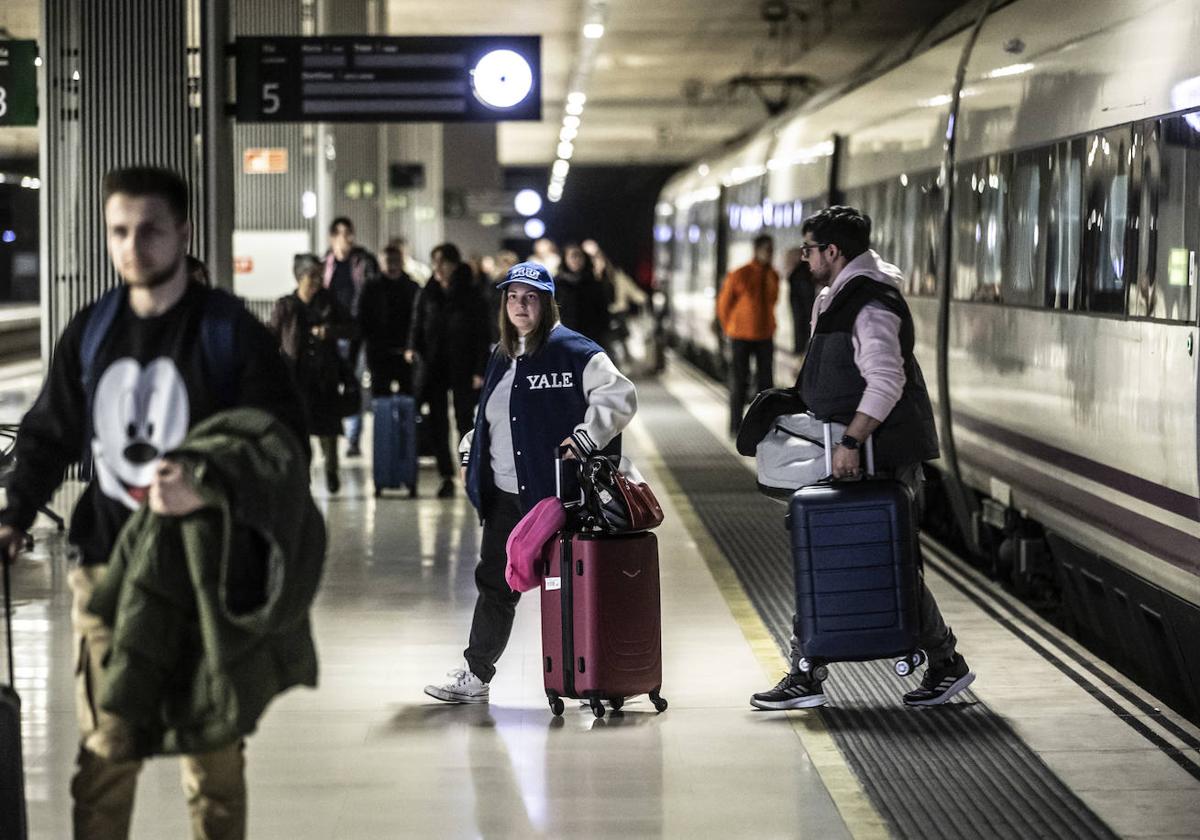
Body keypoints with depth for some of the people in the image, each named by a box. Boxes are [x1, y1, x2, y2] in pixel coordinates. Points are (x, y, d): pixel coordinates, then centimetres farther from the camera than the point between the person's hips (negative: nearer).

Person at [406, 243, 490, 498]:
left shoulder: (470, 295, -1)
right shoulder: (427, 294, 7)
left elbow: (482, 335, -1)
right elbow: (417, 324, 8)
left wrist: (480, 370, -8)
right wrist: (412, 347, -13)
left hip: (462, 367, -3)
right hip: (433, 366, 3)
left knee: (464, 420, 1)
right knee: (437, 424, 0)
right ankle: (446, 477, 6)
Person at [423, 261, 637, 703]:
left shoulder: (574, 352, -9)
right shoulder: (502, 358, 16)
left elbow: (620, 397, -16)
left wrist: (584, 438, -21)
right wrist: (470, 454, 21)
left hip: (556, 490, -7)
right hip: (506, 494, 7)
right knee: (494, 581, 10)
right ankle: (475, 675, 16)